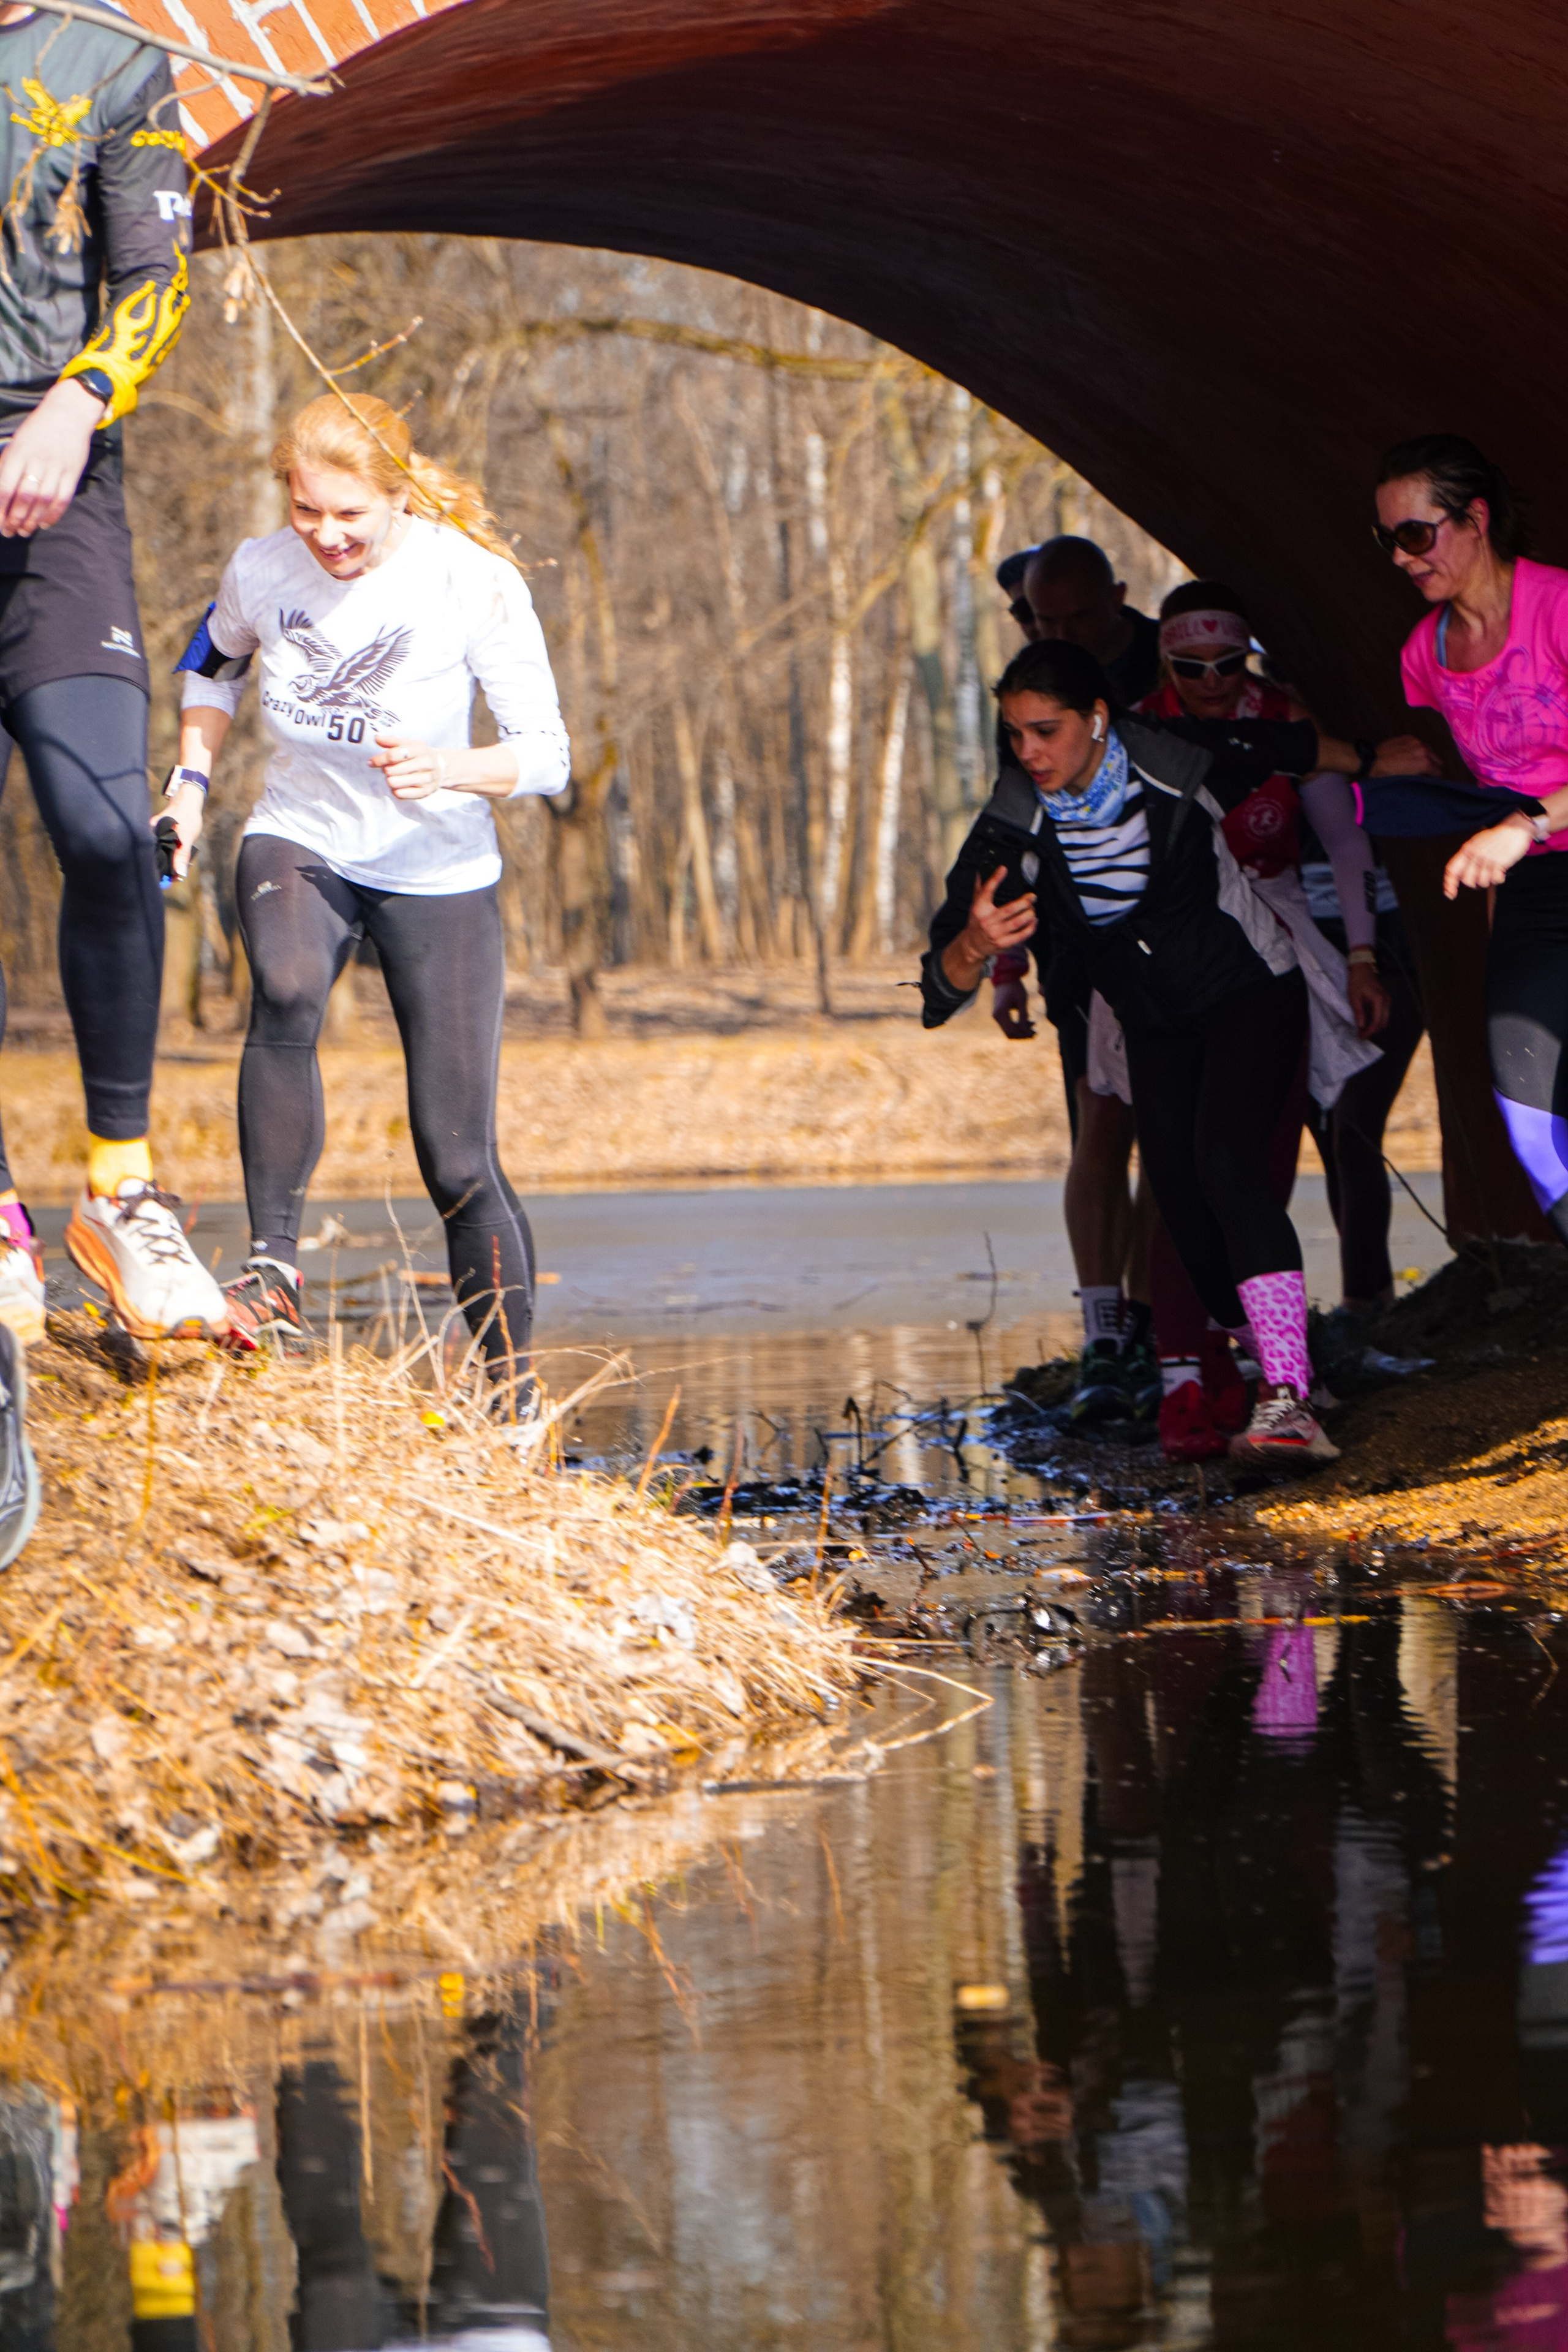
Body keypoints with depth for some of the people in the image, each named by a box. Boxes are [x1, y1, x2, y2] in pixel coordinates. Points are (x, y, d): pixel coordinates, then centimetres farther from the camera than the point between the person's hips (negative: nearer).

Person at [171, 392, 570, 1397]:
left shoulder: (477, 585, -18)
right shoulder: (262, 570, -8)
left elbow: (547, 751, -16)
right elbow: (215, 666, 16)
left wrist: (453, 771, -35)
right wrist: (190, 786, 4)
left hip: (439, 872, -1)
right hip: (299, 844, 2)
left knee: (460, 1163, -5)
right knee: (287, 993, -36)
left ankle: (513, 1399, 8)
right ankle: (273, 1266, -28)